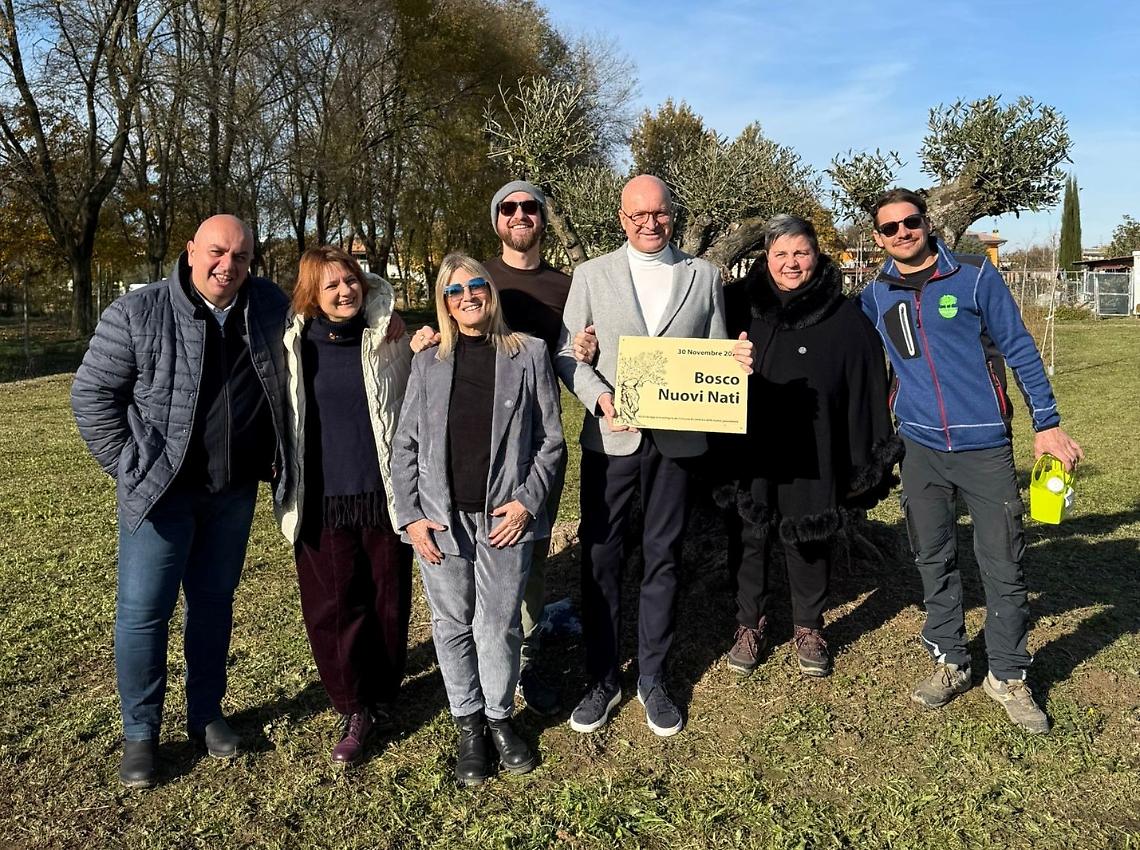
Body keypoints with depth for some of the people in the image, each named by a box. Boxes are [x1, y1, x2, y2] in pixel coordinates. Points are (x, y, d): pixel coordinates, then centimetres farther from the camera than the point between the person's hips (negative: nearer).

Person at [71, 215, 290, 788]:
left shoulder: (269, 307, 0)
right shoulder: (137, 314, -11)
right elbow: (92, 394, -5)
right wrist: (126, 467, -8)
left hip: (235, 490, 4)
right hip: (161, 489, -3)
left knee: (214, 603, 15)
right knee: (143, 611, 2)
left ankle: (206, 714, 31)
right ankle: (140, 734, 19)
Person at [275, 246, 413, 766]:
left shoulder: (387, 340, 1)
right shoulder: (294, 346, 0)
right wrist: (286, 488, 9)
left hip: (383, 493, 0)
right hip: (323, 499, 0)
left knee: (388, 601, 10)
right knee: (333, 606, 4)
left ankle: (383, 696, 30)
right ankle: (355, 709, 21)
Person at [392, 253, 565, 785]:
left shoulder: (528, 355, 2)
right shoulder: (428, 364, 7)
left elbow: (551, 439, 2)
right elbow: (405, 445, 7)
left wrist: (527, 501, -7)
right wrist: (410, 516, -1)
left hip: (505, 516, -1)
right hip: (441, 518, 2)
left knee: (500, 625, 6)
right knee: (452, 623, 10)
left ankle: (500, 718, 28)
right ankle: (468, 725, 27)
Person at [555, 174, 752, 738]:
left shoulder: (704, 275, 8)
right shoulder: (592, 274, 5)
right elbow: (568, 354, 2)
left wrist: (738, 360, -12)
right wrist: (599, 396, -15)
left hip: (676, 438, 1)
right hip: (610, 437, 0)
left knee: (662, 558, 10)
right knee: (599, 556, 5)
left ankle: (652, 680, 26)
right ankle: (602, 679, 23)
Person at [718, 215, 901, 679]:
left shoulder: (846, 318, -5)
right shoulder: (738, 305, -2)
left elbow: (866, 392, -4)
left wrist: (866, 464, -6)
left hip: (812, 460, -1)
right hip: (747, 453, 1)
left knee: (809, 543, 11)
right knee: (750, 538, 11)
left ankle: (808, 628, 32)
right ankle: (750, 625, 31)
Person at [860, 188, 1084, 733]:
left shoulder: (975, 276, -3)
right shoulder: (876, 295, 4)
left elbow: (1018, 349, -1)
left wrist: (1047, 423, -2)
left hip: (985, 445, -2)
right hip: (921, 447, 3)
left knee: (1003, 566, 1)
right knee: (933, 560, 11)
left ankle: (1008, 676, 19)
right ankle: (950, 662, 28)